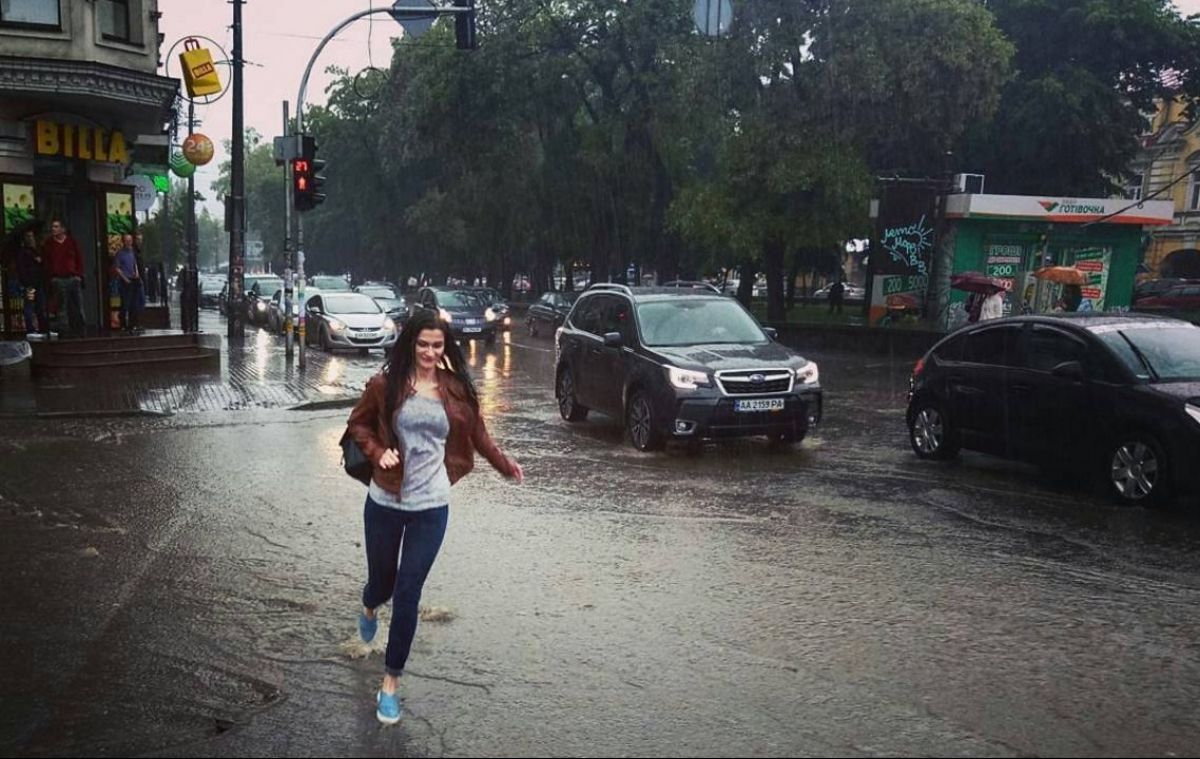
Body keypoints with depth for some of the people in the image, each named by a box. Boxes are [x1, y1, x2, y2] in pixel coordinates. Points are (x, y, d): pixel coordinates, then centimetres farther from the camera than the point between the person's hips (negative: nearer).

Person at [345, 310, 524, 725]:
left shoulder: (456, 388, -2)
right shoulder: (386, 384, -7)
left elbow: (476, 434, 11)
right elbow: (358, 424, 4)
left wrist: (505, 465, 15)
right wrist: (377, 452, -12)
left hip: (431, 507, 0)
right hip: (385, 502, 0)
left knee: (408, 594, 2)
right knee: (382, 580, 16)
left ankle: (391, 682, 18)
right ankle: (369, 608, 57)